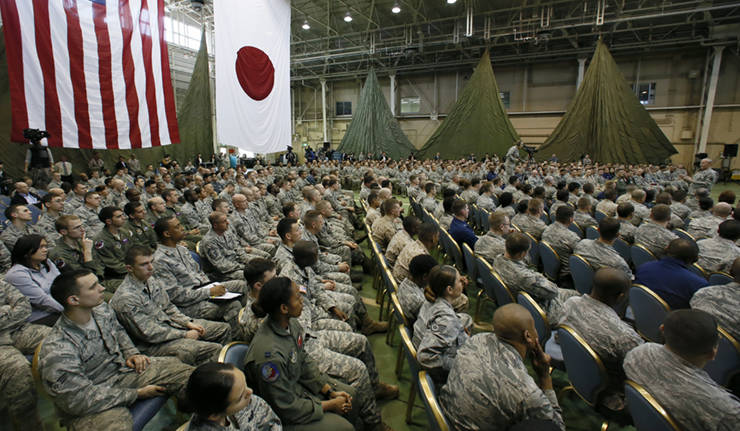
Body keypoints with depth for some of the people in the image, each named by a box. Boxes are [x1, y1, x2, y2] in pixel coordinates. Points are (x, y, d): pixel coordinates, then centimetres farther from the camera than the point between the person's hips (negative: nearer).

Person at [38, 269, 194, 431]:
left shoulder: (102, 310, -4)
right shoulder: (57, 351, -25)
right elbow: (81, 400, -21)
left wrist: (132, 353, 3)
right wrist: (136, 393, -17)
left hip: (124, 370, 7)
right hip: (95, 406, -6)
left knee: (186, 374, -6)